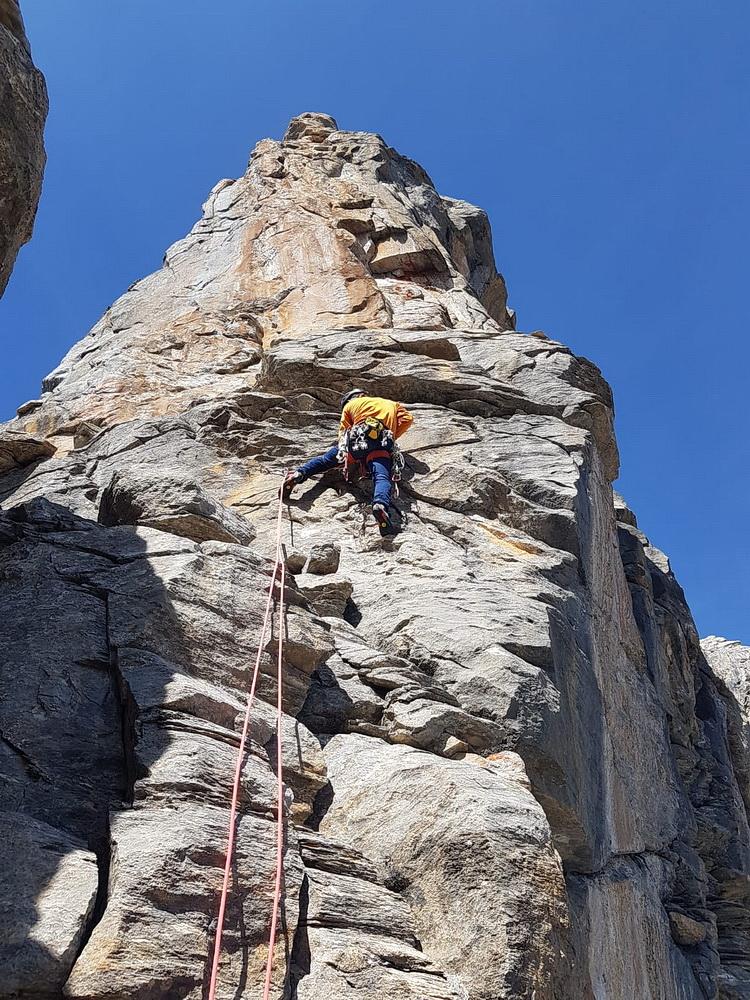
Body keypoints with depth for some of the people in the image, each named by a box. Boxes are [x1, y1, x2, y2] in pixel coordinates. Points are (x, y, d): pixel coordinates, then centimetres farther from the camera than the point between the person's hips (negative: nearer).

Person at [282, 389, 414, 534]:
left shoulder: (350, 405, 33)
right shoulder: (392, 404, 38)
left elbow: (343, 431, 25)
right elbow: (407, 419, 24)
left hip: (356, 439, 1)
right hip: (382, 443, 0)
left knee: (325, 459, 16)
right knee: (382, 477, -23)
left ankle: (299, 473, -8)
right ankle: (381, 504, -53)